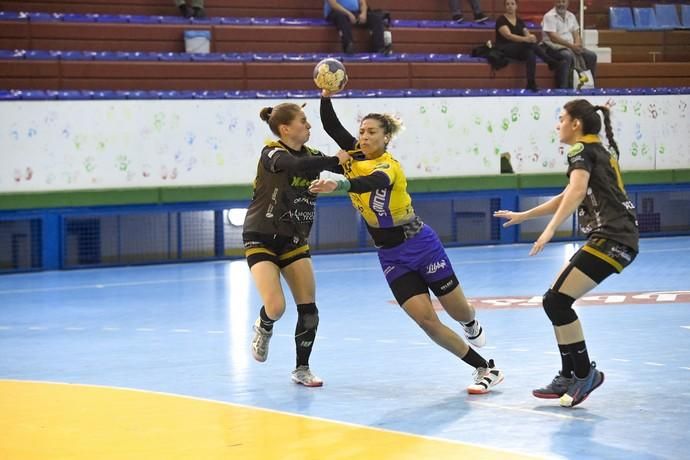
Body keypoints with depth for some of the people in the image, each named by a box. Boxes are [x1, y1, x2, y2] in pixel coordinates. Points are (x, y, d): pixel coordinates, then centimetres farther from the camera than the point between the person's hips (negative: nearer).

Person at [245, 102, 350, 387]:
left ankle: (302, 369, 16)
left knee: (309, 309, -2)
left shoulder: (311, 156, 3)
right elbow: (296, 166, -36)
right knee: (276, 308, -18)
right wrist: (334, 161, -30)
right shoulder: (272, 153, -16)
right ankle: (264, 328, 20)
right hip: (261, 240, -6)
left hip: (294, 241, 6)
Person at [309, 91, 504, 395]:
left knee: (459, 312, 7)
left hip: (420, 245, -5)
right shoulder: (355, 153, -1)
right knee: (426, 320, -8)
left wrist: (339, 185, -61)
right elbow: (330, 125, -8)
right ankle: (485, 369, 2)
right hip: (390, 256, 5)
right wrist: (326, 94, -23)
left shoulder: (390, 166, -21)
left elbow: (372, 183, -44)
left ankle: (472, 326, 47)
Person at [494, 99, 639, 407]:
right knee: (556, 301, 11)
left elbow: (577, 191, -24)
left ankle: (585, 373, -7)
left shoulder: (582, 150, -4)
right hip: (613, 239, 10)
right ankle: (568, 378, 14)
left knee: (556, 301, -14)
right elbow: (568, 198, 36)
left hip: (612, 240, -10)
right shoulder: (599, 151, 25)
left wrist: (550, 230, -33)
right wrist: (522, 216, 40)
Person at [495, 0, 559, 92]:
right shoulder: (501, 20, -4)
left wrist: (531, 37, -26)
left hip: (520, 51, 6)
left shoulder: (520, 21, 16)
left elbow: (527, 34, 2)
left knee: (530, 53, -32)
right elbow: (508, 35, -21)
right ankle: (550, 61, -30)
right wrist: (525, 39, -37)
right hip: (505, 50, -6)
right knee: (530, 44, -31)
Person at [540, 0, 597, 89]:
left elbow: (576, 34, 11)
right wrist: (571, 46, -22)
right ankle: (562, 88, -36)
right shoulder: (549, 16, -8)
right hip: (554, 47, -7)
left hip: (571, 46, 7)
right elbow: (553, 37, -17)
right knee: (568, 55, -38)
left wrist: (577, 44, -13)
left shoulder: (571, 16, 14)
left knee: (592, 55, -11)